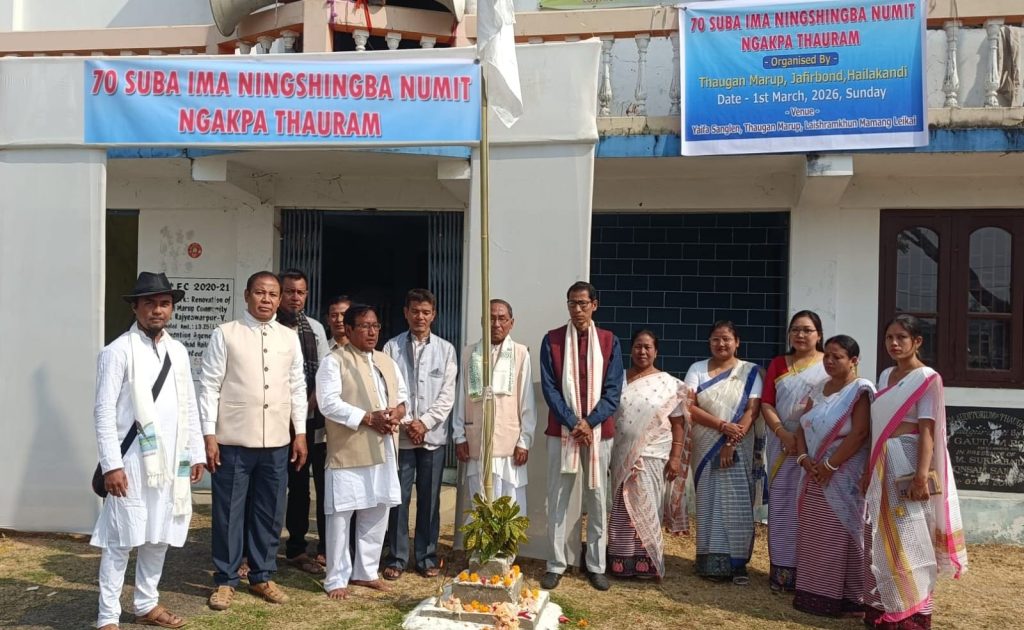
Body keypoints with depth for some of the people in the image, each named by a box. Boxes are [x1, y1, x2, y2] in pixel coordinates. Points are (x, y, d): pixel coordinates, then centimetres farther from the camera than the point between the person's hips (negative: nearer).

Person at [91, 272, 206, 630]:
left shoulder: (178, 352, 10)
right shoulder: (118, 352, -8)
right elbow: (104, 412, -11)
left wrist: (196, 453, 10)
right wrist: (111, 464, -15)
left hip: (171, 461, 6)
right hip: (133, 461, -6)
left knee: (159, 536, 14)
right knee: (121, 540, 1)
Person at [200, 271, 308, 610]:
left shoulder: (290, 337, 8)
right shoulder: (225, 334, -3)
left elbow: (298, 387, 11)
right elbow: (209, 386, -4)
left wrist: (300, 433, 8)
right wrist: (209, 435, -8)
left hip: (277, 442, 3)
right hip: (233, 441, -3)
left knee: (270, 513, 12)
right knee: (229, 512, 6)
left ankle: (262, 577, 27)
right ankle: (225, 580, 21)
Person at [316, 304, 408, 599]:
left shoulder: (387, 362, 16)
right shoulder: (334, 361, -6)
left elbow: (402, 395, 19)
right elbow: (329, 403, -16)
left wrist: (396, 412, -4)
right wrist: (368, 418, -21)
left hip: (383, 451, 7)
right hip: (348, 451, -7)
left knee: (377, 514, 13)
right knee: (341, 515, -1)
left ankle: (366, 571, 27)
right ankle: (337, 579, 10)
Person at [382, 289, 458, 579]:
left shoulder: (445, 349, 5)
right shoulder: (392, 347, 2)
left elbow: (447, 394, 1)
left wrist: (425, 422, -9)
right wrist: (405, 423, -10)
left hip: (433, 435, 1)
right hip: (400, 434, -1)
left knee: (429, 498, 7)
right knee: (398, 497, 3)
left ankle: (426, 557, 18)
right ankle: (397, 557, 14)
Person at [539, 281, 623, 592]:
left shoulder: (609, 341, 2)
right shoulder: (552, 340, 1)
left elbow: (613, 389, -1)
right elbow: (549, 388, -3)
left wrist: (589, 422, -13)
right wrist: (573, 423, -12)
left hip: (598, 431, 1)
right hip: (561, 431, 0)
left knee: (597, 499, 7)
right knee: (557, 499, 3)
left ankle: (596, 566, 18)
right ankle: (556, 565, 14)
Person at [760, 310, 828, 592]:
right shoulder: (778, 364, 13)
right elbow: (766, 403, 5)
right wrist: (783, 433, -10)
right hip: (784, 447, 3)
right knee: (782, 507, 4)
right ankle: (782, 570, 10)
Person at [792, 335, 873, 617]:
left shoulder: (860, 390, -9)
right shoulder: (818, 390, 12)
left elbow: (859, 434, -18)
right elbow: (802, 427, 11)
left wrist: (829, 465, -18)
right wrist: (804, 458, -6)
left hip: (844, 477, -7)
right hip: (814, 477, 7)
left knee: (842, 538, -1)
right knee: (813, 537, 10)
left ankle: (850, 599, 9)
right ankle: (815, 594, 20)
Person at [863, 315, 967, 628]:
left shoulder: (927, 378, -8)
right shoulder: (885, 376, 13)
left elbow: (927, 431, -14)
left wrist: (922, 476, -21)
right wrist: (870, 469, 13)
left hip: (907, 462, -7)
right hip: (883, 464, 7)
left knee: (908, 539, -1)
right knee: (882, 537, 10)